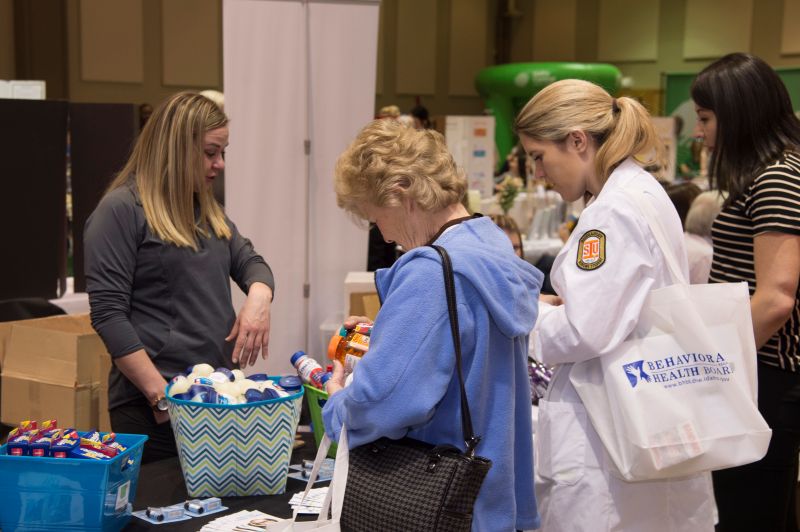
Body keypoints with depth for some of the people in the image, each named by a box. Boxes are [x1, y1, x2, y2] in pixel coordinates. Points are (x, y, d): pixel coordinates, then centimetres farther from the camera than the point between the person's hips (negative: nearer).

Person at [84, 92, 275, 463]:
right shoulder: (121, 210, -9)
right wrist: (163, 397, -18)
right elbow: (108, 313, -14)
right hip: (152, 406, -7)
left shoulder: (206, 209, 15)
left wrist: (258, 297, -6)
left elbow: (249, 262, 20)